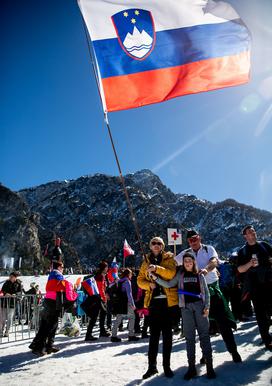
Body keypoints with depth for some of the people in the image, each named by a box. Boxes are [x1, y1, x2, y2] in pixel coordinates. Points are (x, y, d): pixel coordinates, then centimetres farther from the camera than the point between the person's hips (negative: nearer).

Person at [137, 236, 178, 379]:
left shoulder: (169, 258, 3)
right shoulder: (146, 261, 11)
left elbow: (172, 273, -14)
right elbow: (140, 280, 10)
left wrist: (157, 268, -28)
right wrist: (149, 284, -10)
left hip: (168, 300, -2)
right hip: (153, 300, 2)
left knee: (167, 334, 6)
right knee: (153, 334, 6)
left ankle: (167, 366, 19)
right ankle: (152, 366, 17)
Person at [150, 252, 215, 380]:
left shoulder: (199, 275, 9)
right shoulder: (180, 274, 10)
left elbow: (206, 291, 8)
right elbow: (169, 285, 1)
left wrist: (207, 306, -3)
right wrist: (155, 277, -9)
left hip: (199, 305, -1)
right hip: (186, 307, 1)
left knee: (204, 334, -3)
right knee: (189, 337, 5)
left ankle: (209, 366, 3)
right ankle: (191, 367, 12)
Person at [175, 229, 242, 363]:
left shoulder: (209, 249, -2)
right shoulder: (185, 254, 6)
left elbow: (214, 261, -21)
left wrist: (206, 269, -42)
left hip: (212, 288, -2)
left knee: (223, 321, 1)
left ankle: (233, 350, 16)